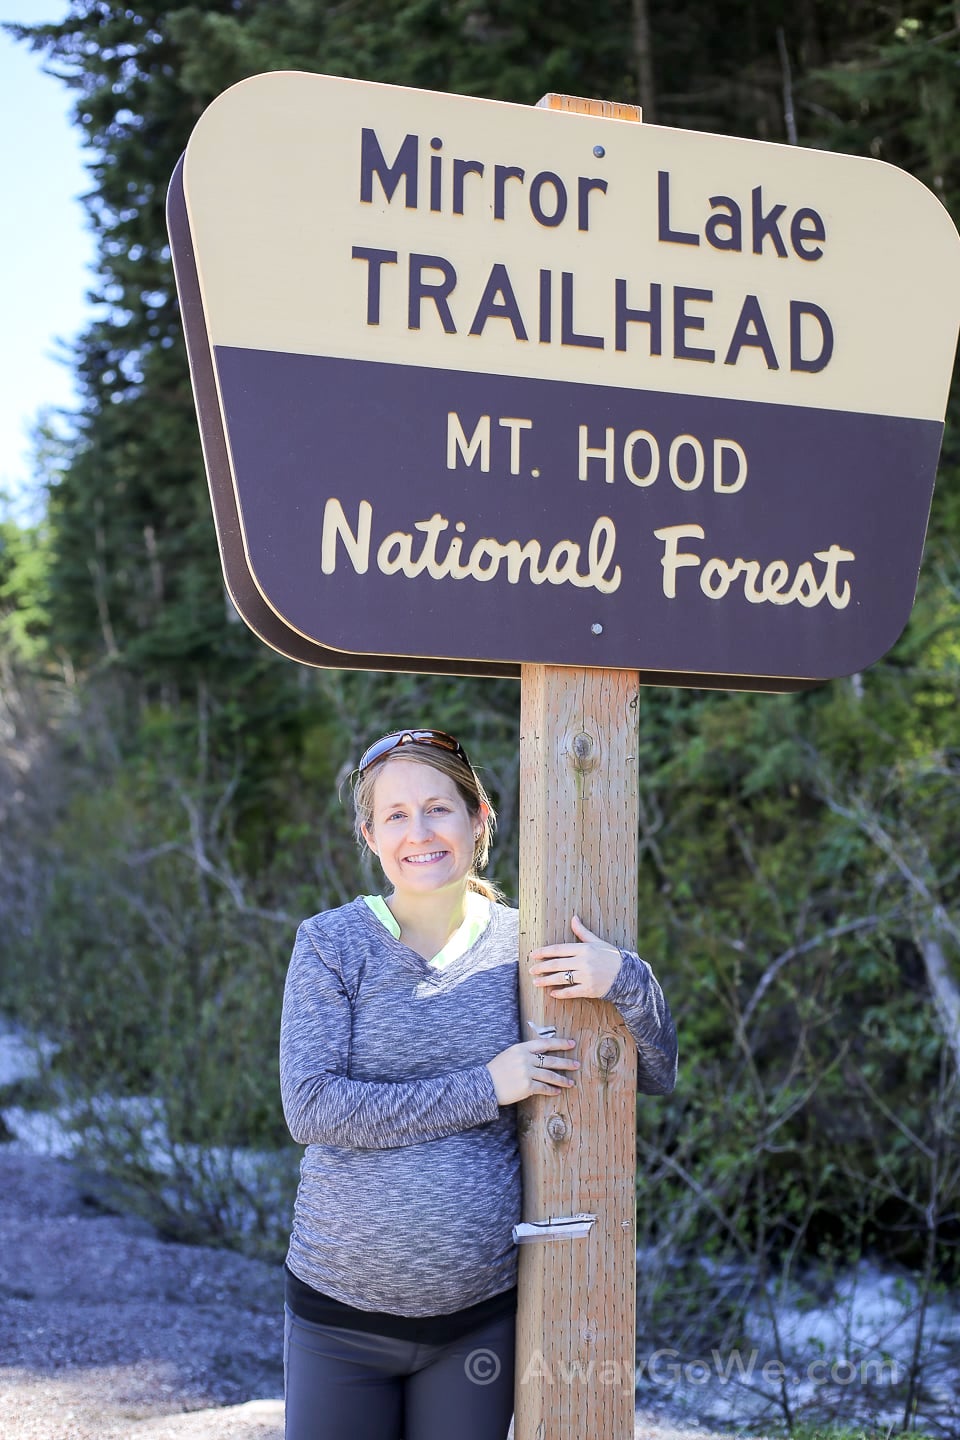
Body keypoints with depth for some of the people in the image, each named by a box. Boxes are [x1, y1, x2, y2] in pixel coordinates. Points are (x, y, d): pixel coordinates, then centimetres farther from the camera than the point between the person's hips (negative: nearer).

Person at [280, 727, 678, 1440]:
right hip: (341, 1309, -1)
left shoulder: (523, 947, 0)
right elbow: (310, 1107, -16)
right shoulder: (332, 944, -5)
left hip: (479, 1318, 2)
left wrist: (625, 979, -16)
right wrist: (484, 1088, -18)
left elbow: (659, 1076, 4)